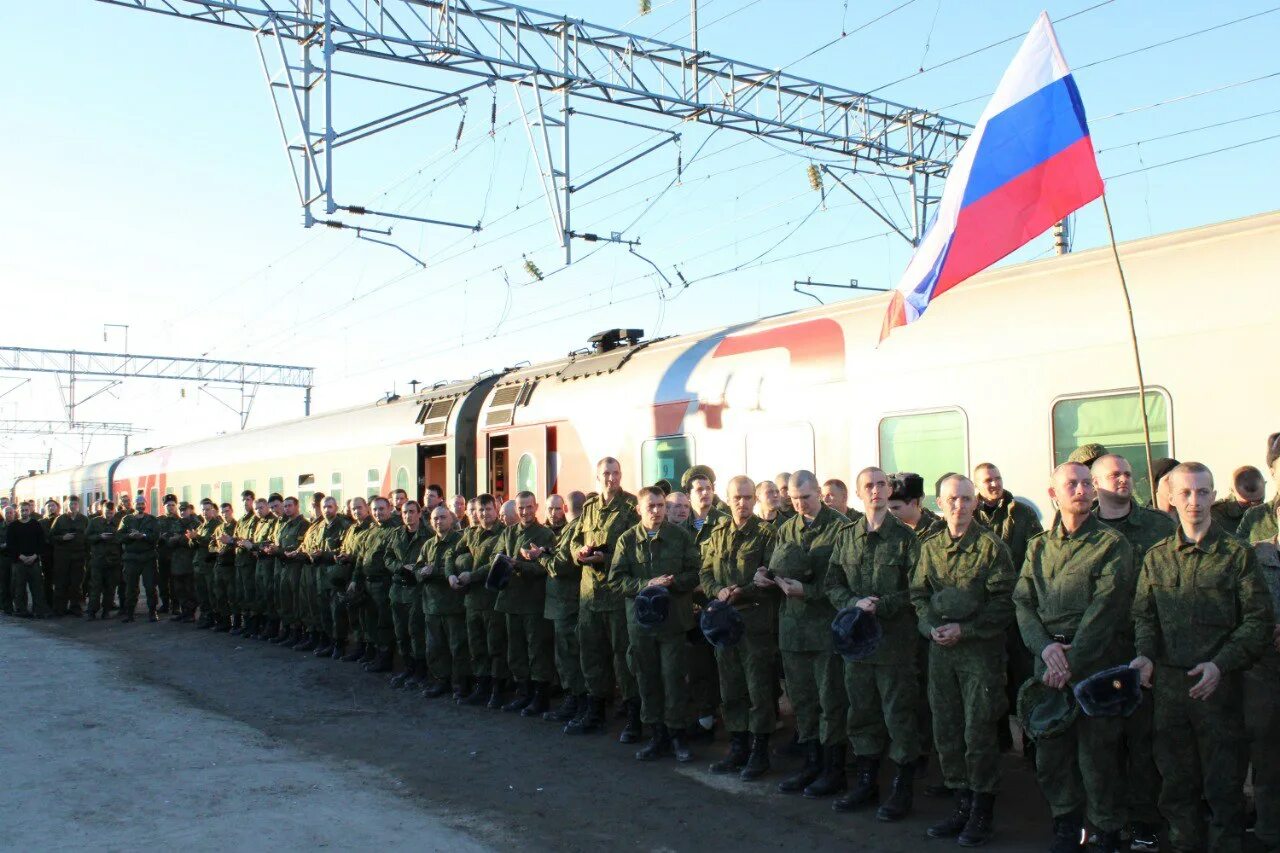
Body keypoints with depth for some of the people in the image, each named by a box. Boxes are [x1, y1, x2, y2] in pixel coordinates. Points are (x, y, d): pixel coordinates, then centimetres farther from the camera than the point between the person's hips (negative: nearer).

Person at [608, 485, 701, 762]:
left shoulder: (681, 537, 2)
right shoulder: (627, 540, 4)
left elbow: (694, 574, -1)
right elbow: (616, 581, -1)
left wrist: (671, 582, -18)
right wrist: (646, 585, -15)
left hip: (674, 618, -2)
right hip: (640, 619, 2)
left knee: (675, 677, 0)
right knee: (647, 679, 7)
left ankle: (678, 734, 12)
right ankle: (656, 735, 18)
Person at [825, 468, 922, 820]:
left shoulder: (905, 537, -3)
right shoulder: (846, 537, 10)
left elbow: (915, 590, -7)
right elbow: (832, 585, 8)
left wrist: (880, 605, -17)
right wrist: (856, 603, -10)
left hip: (895, 640, -4)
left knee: (898, 715, 1)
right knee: (861, 712, 12)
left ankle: (903, 788, 13)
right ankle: (867, 781, 25)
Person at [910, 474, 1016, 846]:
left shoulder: (991, 545, -6)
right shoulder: (930, 547, 9)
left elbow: (1004, 602, -9)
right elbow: (919, 595, 12)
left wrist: (964, 629, -15)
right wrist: (932, 627, -6)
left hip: (981, 649, -5)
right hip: (941, 649, 5)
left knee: (978, 733, -2)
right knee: (946, 732, 9)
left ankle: (982, 813, 12)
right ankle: (963, 805, 23)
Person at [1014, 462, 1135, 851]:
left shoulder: (1112, 544, -3)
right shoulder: (1039, 546, 12)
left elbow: (1104, 610, -11)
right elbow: (1022, 602, 6)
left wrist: (1072, 661, -16)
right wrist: (1045, 646, -11)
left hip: (1096, 662, -4)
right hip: (1048, 660, 4)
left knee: (1097, 756, -1)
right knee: (1050, 754, 8)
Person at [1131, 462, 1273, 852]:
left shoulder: (1237, 554, -1)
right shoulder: (1156, 556, 10)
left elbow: (1259, 621, -4)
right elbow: (1144, 615, 11)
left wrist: (1220, 664, -14)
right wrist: (1146, 654, -8)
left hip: (1219, 684, -3)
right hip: (1168, 683, 3)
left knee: (1223, 784, 2)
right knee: (1177, 780, 12)